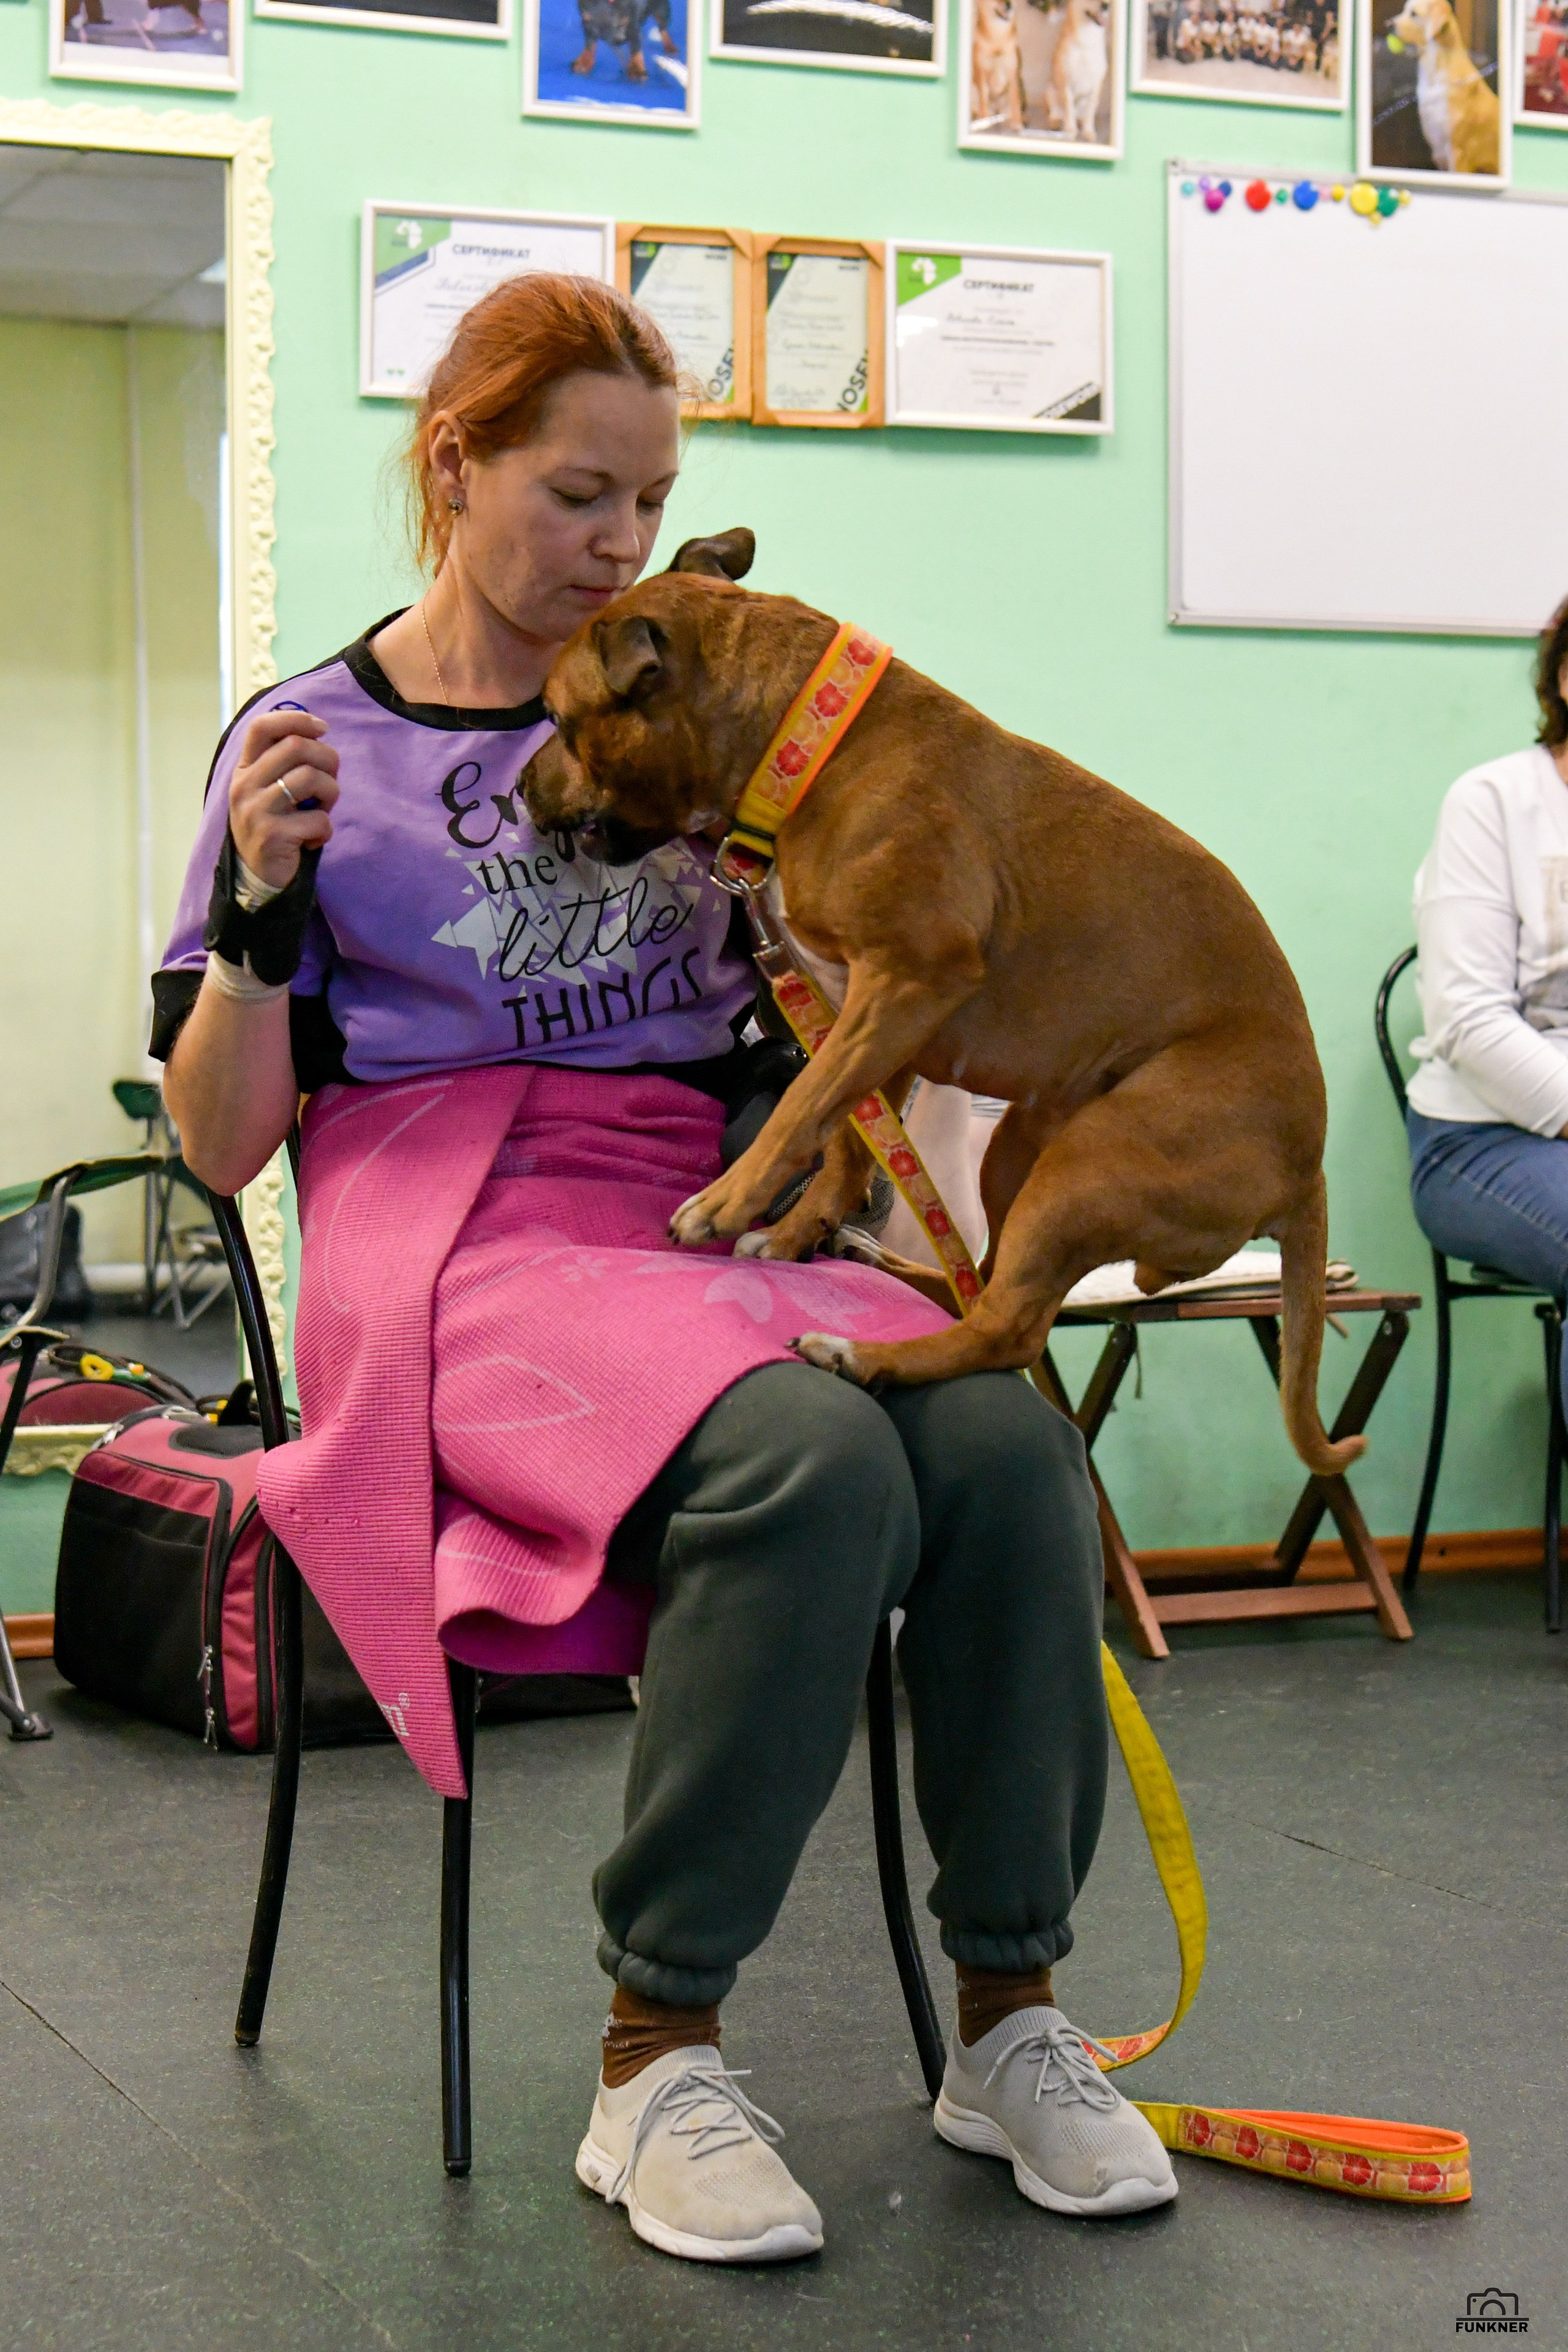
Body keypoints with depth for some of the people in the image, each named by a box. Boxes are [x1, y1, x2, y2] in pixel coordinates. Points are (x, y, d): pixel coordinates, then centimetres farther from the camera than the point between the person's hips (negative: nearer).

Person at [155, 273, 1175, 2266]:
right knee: (813, 1461, -35)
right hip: (464, 1244, -4)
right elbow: (221, 1146, 4)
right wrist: (258, 909, -12)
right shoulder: (317, 741, 7)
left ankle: (1007, 2017, -13)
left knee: (1007, 1441, -28)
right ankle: (655, 2057, -21)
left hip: (704, 1217, 4)